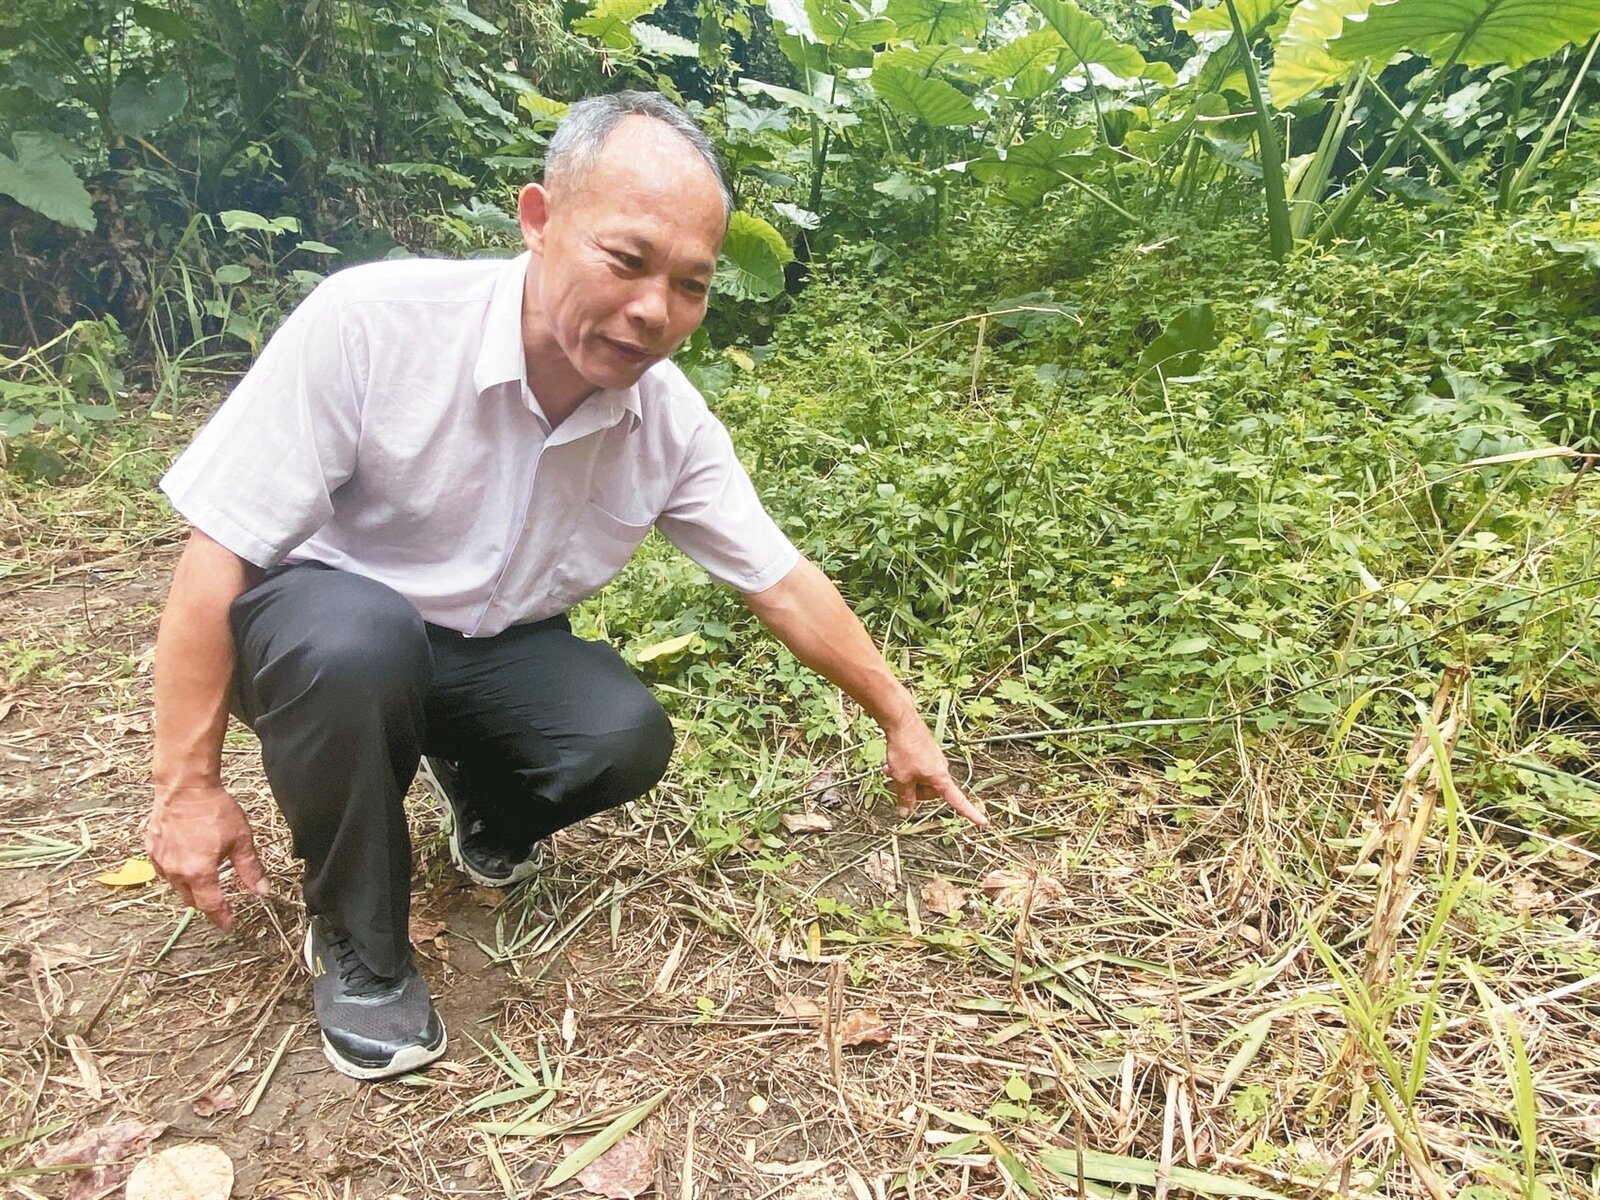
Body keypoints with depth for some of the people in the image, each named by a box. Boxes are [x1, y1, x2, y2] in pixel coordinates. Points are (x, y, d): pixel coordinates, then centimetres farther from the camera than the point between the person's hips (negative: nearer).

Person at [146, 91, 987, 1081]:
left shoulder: (673, 424, -16)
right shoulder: (369, 324, -28)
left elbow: (784, 584, -5)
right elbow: (219, 549, -21)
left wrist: (903, 723, 1)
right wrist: (189, 784, -18)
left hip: (495, 650, 3)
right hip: (322, 627, -3)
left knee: (630, 739, -23)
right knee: (357, 640, -36)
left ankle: (484, 806, 14)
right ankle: (356, 944, -8)